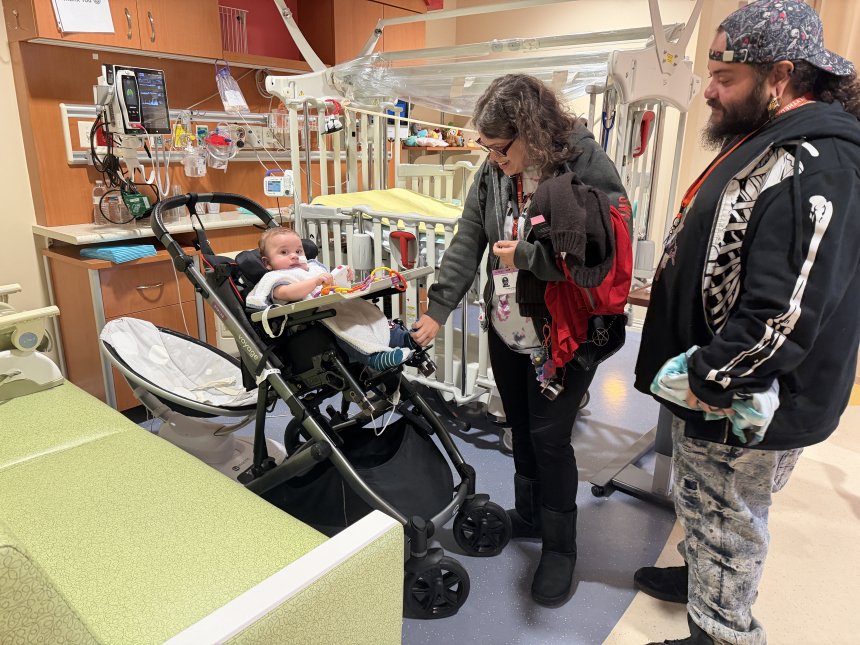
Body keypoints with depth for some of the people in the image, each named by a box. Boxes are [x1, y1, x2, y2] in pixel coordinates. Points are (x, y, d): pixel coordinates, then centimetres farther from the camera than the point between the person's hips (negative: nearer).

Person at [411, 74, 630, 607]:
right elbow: (468, 243, 1)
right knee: (521, 429, 19)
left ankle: (560, 546, 25)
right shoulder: (494, 172, -1)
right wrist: (439, 310, -2)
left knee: (549, 438, 2)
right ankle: (529, 516, 42)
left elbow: (603, 259, -21)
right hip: (506, 331, 6)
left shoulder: (589, 168, -18)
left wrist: (528, 255, -25)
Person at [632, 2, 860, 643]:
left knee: (726, 525, 10)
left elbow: (783, 313, -32)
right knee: (704, 505, 28)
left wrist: (704, 381, -23)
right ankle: (699, 576, 51)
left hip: (746, 405, -10)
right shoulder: (765, 143, 10)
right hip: (713, 390, 10)